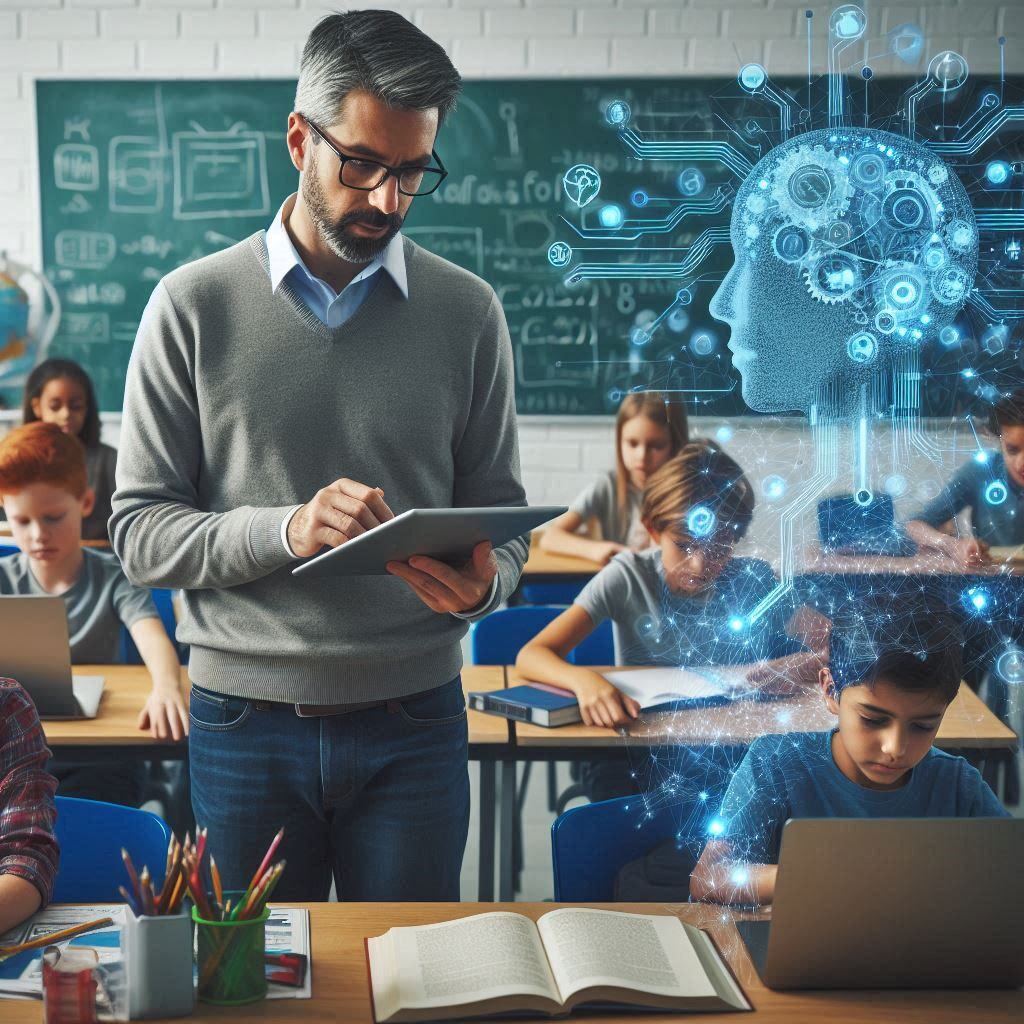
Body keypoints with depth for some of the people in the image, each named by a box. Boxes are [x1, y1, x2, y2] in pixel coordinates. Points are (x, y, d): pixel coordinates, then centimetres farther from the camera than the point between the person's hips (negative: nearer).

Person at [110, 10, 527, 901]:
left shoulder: (467, 312, 3)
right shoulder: (193, 307, -1)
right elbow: (139, 531, -3)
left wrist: (482, 582, -17)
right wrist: (284, 531, -20)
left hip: (414, 726, 1)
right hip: (245, 723, -1)